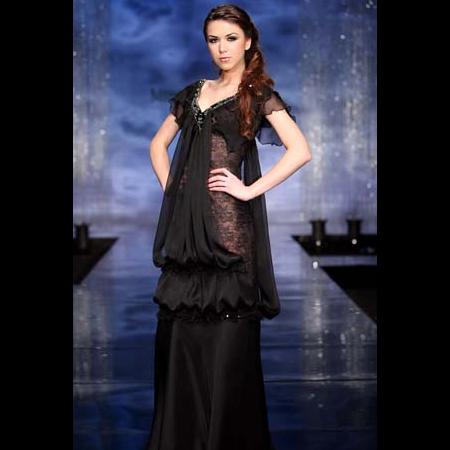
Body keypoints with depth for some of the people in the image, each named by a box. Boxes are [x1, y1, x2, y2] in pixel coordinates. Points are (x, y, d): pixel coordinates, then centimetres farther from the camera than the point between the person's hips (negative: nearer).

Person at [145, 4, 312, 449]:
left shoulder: (259, 94, 0)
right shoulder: (193, 93, 16)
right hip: (186, 222, 6)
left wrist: (250, 190, -12)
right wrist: (171, 188, 10)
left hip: (227, 224, -5)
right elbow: (158, 145, 25)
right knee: (180, 330, 7)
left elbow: (300, 150, -11)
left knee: (226, 339, -2)